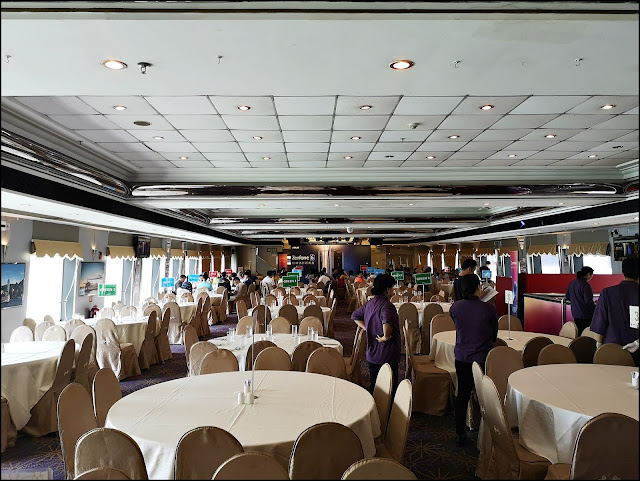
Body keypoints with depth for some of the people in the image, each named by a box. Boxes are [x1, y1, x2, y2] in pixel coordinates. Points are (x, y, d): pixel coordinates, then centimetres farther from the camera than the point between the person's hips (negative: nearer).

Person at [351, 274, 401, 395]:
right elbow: (387, 321, -40)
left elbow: (355, 316, 19)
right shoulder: (387, 305, -20)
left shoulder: (370, 303, 7)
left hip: (371, 354, 8)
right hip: (387, 355, -8)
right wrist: (386, 336, -24)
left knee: (374, 385, 19)